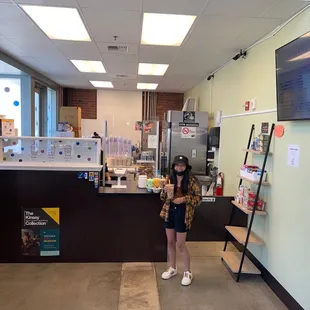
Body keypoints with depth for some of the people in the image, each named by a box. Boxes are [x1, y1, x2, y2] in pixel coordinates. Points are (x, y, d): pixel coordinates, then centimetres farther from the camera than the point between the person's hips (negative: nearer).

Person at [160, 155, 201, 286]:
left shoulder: (191, 180, -10)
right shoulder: (170, 179, 2)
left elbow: (198, 198, -7)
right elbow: (163, 198, 8)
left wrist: (184, 199, -21)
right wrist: (165, 191, -14)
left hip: (183, 214, -4)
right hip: (170, 213, 5)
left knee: (180, 245, 2)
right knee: (170, 242, 14)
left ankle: (187, 272, 21)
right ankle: (172, 268, 33)